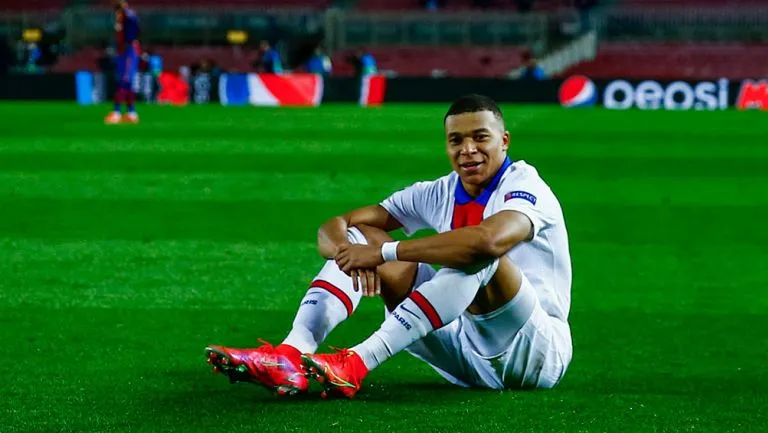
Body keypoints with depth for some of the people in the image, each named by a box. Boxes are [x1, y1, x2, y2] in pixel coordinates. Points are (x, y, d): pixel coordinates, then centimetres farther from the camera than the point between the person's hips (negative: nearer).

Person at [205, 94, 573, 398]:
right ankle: (291, 356, -28)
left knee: (478, 256, -36)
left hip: (537, 350, -6)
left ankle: (356, 365, -44)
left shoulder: (524, 185, -14)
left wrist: (382, 252, -34)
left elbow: (488, 240, -39)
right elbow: (333, 228, 3)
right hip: (465, 351, 6)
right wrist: (352, 252, -24)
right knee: (359, 236, -3)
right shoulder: (438, 194, 6)